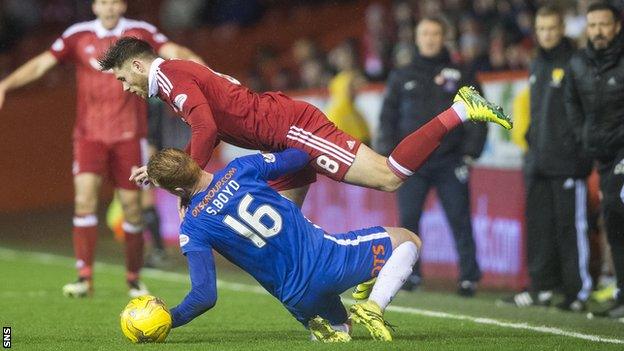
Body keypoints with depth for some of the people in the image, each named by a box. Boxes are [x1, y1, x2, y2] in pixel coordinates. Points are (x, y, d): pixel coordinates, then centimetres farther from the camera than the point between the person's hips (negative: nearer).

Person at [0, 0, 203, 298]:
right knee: (84, 199, -16)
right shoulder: (78, 36, 2)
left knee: (131, 206, 1)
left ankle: (133, 279, 17)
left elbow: (173, 52, -10)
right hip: (89, 134, 0)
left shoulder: (140, 32, 1)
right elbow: (41, 64, -2)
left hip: (127, 135, 0)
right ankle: (84, 278, -13)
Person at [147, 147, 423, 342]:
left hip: (298, 296, 1)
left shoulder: (192, 229, -6)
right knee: (408, 241, 21)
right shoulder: (240, 169, -3)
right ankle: (373, 307, -4)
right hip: (327, 256, -1)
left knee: (335, 329, 35)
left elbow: (205, 295, -12)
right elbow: (300, 157, 13)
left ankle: (337, 327, -3)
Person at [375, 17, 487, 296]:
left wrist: (469, 155, -2)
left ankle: (469, 276, -2)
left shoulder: (461, 77, 10)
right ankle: (409, 272, 6)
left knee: (460, 220, -5)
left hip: (450, 163, -2)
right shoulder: (401, 78, 15)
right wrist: (388, 154, 4)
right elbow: (388, 118, 15)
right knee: (408, 219, -2)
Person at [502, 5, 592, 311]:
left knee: (571, 226, -6)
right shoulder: (537, 66, 18)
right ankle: (542, 287, 14)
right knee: (539, 225, 8)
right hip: (538, 163, 8)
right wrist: (532, 143, 17)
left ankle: (578, 291, -2)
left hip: (567, 162, -8)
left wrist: (582, 153, -15)